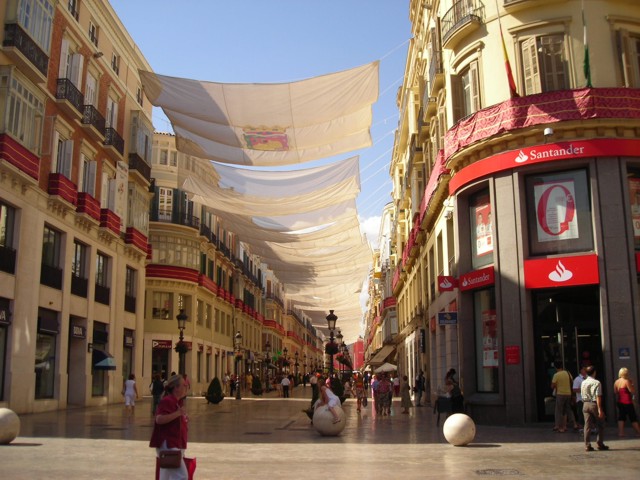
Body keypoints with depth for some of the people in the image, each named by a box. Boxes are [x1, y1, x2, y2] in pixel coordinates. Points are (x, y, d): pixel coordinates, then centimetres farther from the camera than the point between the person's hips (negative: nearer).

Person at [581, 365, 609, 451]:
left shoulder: (583, 383, 8)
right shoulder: (597, 383, -11)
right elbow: (598, 397, -15)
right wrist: (600, 409, -16)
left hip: (586, 404, 5)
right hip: (594, 404, -5)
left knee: (587, 426, 4)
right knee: (600, 425, 12)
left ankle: (587, 445, 1)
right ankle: (600, 444, 16)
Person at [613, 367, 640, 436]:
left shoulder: (616, 382, 6)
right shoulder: (626, 381, -15)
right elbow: (633, 391, -14)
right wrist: (632, 384, 0)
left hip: (619, 402, 6)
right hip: (627, 403, -6)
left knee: (621, 417, 7)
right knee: (633, 418, 5)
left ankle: (620, 432, 1)